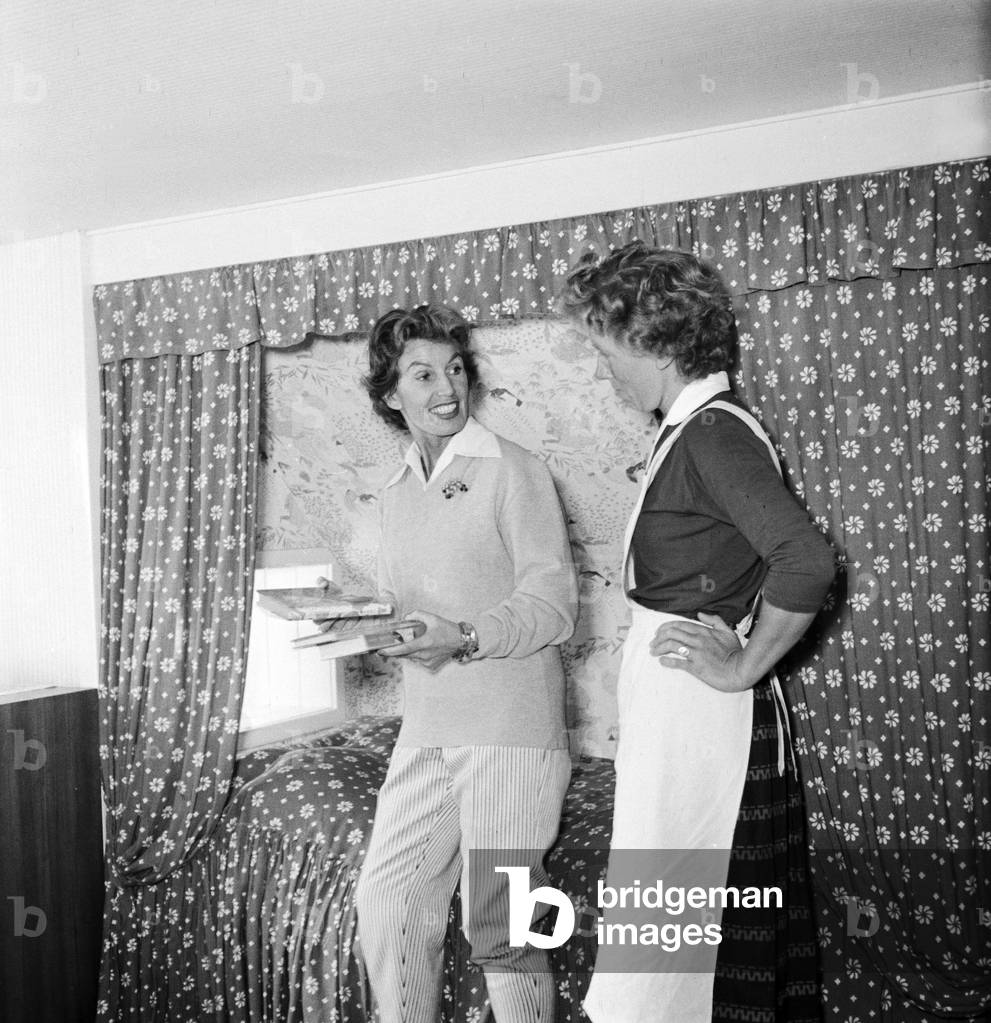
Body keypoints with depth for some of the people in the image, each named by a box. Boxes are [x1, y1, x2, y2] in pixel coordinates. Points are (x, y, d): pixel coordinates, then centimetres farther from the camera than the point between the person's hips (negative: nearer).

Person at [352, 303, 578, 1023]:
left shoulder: (513, 472, -6)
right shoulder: (399, 493, 15)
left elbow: (555, 603, -12)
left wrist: (466, 637, -25)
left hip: (510, 734, -6)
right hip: (425, 732, 6)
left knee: (501, 928, 2)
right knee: (386, 903, 9)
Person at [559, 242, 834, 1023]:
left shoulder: (713, 432, -17)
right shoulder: (693, 430, 11)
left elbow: (806, 560, -28)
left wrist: (743, 667, -18)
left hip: (700, 716, -9)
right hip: (678, 717, 9)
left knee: (675, 953, 1)